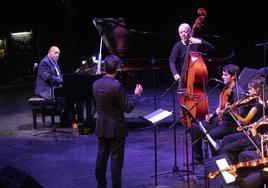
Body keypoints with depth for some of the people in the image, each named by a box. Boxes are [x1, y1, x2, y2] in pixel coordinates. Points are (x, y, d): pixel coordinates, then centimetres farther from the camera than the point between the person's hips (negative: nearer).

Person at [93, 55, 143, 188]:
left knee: (101, 156, 15)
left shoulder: (96, 84, 0)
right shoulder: (116, 86, -21)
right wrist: (137, 94, -4)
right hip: (116, 129, -6)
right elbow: (127, 108, -16)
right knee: (116, 158, 2)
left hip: (101, 127, 7)